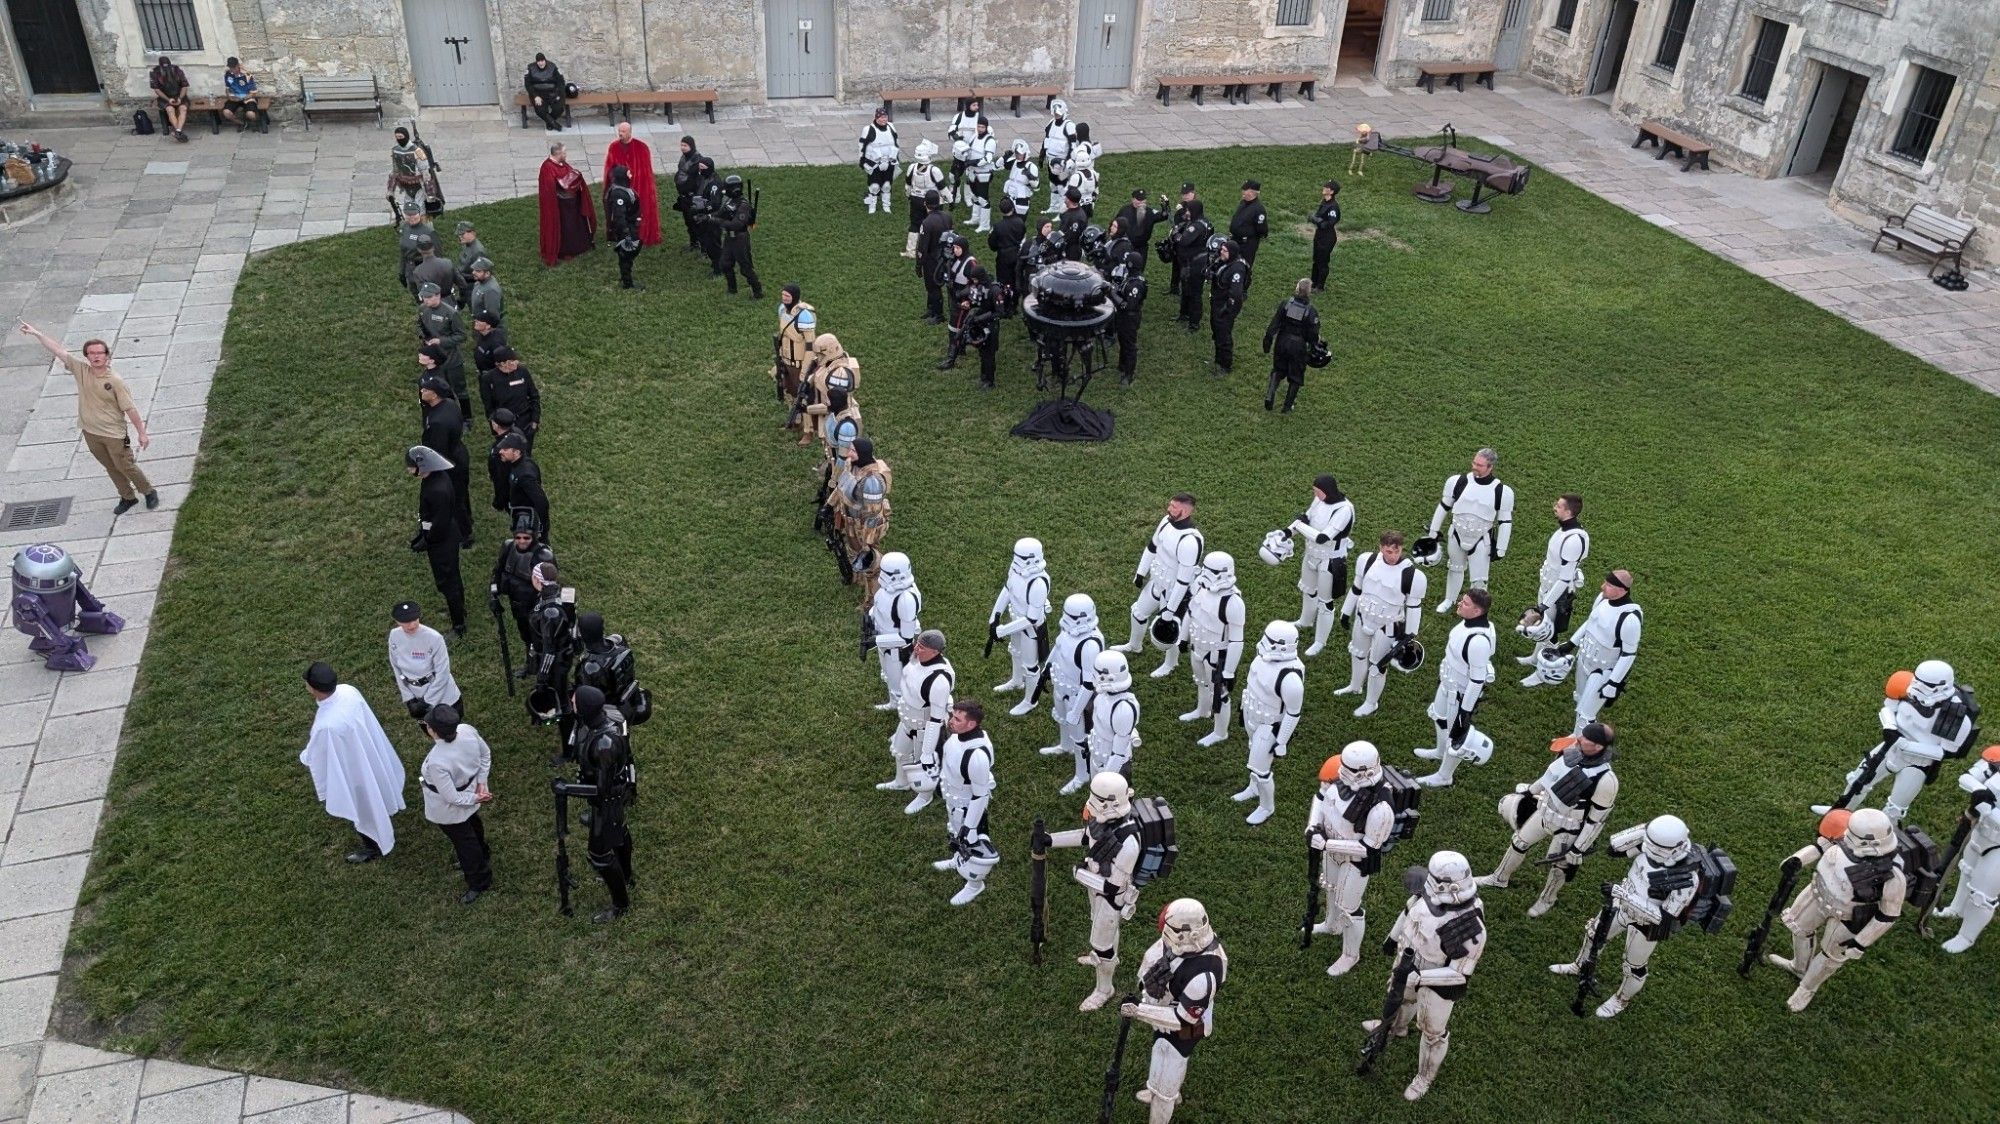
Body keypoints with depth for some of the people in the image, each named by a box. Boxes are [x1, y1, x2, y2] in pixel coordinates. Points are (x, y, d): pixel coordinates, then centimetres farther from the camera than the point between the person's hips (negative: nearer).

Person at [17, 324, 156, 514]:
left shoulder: (115, 381, -18)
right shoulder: (81, 370, -5)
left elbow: (130, 408, -15)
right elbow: (58, 350, -4)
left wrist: (142, 433, -13)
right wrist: (36, 333, -8)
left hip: (114, 434, -5)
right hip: (90, 433, 5)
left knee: (125, 466, 6)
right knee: (111, 468, 17)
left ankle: (149, 492, 27)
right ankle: (127, 497, 32)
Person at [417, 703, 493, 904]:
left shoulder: (437, 761, -44)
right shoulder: (467, 730, -27)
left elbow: (452, 798, -31)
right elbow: (486, 753, -7)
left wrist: (475, 798, -14)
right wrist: (481, 783, -3)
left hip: (450, 811, -6)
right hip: (470, 788, 7)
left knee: (465, 843, 21)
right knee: (473, 826, 36)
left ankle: (479, 883, 46)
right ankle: (482, 856, 66)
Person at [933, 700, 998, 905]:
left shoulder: (978, 754, -42)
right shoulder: (958, 732, -19)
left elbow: (981, 795, -30)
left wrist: (970, 826, -21)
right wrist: (942, 779, 21)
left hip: (968, 804, -8)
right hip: (952, 796, 8)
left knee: (970, 841, 13)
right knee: (955, 833, 33)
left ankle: (975, 884, 39)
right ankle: (958, 860, 61)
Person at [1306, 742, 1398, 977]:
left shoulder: (1380, 808, -40)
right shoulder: (1344, 774, -21)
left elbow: (1368, 848, -28)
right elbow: (1322, 796, -1)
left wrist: (1325, 844, -30)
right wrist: (1314, 825, -16)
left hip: (1357, 859, -7)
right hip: (1333, 846, 7)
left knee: (1348, 908, 14)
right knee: (1332, 888, 32)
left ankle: (1350, 955, 41)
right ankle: (1332, 925, 62)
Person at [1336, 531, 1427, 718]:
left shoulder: (1413, 575, -26)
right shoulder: (1367, 560, -14)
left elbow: (1414, 606, -13)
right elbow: (1356, 588, 3)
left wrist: (1410, 635, -6)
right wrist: (1346, 611, 13)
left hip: (1387, 627, -5)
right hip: (1363, 617, 5)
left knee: (1377, 665, 9)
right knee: (1358, 653, 26)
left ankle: (1371, 703, 33)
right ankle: (1355, 687, 54)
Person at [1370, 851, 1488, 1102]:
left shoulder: (1471, 928, -42)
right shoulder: (1431, 889, -23)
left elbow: (1460, 974, -30)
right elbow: (1410, 910, 0)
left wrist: (1419, 977, -35)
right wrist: (1393, 936, 15)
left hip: (1439, 980, -6)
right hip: (1409, 961, 7)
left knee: (1433, 1031, 18)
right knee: (1401, 995, 35)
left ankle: (1425, 1077, 46)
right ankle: (1396, 1027, 68)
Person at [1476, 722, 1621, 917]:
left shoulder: (1605, 780, -34)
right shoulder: (1573, 750, -18)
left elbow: (1596, 820, -22)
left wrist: (1577, 850, -16)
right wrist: (1529, 791, 16)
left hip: (1568, 829, -6)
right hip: (1545, 811, 6)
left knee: (1559, 866, 19)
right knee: (1519, 843, 22)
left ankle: (1546, 900, 49)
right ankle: (1499, 878, 48)